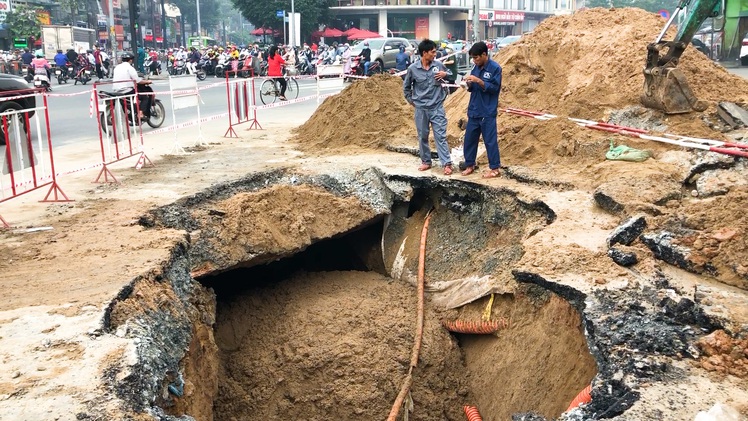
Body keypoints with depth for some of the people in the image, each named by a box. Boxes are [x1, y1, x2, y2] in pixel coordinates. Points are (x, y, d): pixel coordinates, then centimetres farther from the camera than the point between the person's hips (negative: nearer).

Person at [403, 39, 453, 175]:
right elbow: (406, 86, 9)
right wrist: (411, 100, 7)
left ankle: (447, 164, -4)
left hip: (437, 107, 0)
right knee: (423, 136, 10)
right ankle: (426, 161, 24)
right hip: (421, 108, 0)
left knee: (440, 136, -4)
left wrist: (445, 74, -8)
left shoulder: (439, 65, -2)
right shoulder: (413, 68, -5)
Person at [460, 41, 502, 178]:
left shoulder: (495, 68, -9)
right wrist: (469, 84, -7)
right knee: (469, 138, 10)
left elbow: (494, 88, -14)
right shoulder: (476, 68, 9)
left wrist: (478, 80, -21)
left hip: (487, 113, -7)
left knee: (490, 140, -1)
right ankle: (470, 165, 23)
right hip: (473, 111, 7)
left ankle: (495, 168, 8)